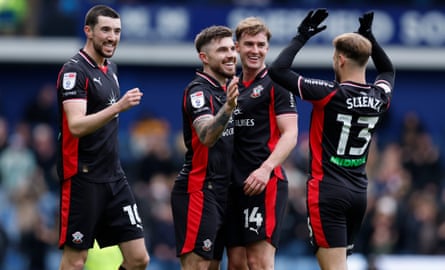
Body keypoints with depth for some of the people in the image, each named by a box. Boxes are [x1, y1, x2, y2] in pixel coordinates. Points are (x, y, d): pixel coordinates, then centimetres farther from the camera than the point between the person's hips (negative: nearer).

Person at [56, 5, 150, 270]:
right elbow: (76, 126, -24)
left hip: (114, 177, 8)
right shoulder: (74, 71, -12)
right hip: (82, 177, -8)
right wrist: (117, 107, -35)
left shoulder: (111, 69, 14)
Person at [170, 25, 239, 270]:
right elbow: (206, 136, -31)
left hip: (221, 192, 9)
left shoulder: (228, 87, 13)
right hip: (198, 192, -9)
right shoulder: (198, 91, -13)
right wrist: (228, 106, -45)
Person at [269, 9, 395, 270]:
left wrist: (302, 36, -3)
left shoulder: (331, 94, -14)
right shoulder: (380, 98, 4)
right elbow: (388, 70, 30)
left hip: (327, 192, -7)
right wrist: (368, 35, 27)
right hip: (359, 192, 7)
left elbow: (278, 70, -13)